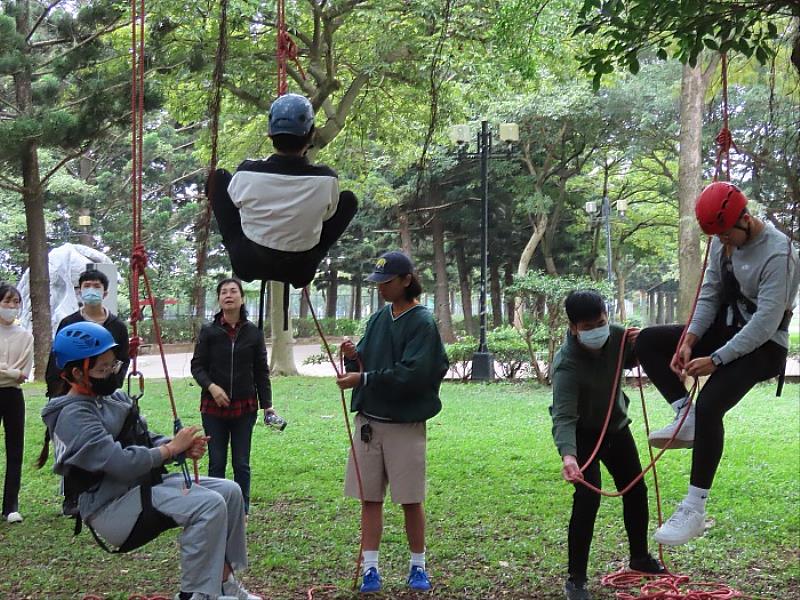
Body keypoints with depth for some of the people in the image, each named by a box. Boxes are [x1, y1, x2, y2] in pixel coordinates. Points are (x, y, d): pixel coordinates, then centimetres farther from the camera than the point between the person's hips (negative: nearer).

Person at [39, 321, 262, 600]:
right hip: (112, 507, -10)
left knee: (229, 491, 3)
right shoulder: (73, 416, -18)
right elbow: (120, 463, -27)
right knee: (209, 505, -25)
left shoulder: (115, 398, 11)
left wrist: (183, 447, -7)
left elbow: (146, 440, 14)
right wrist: (172, 448, -16)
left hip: (146, 484, 10)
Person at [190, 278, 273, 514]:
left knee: (241, 463, 5)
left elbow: (261, 371, 5)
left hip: (245, 406, 1)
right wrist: (212, 387, -16)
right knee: (216, 462, 4)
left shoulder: (254, 333, 3)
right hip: (213, 406, 0)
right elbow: (197, 366, 1)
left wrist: (267, 404, -1)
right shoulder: (208, 331, 1)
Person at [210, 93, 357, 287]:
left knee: (219, 176, 13)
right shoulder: (326, 180, -22)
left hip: (247, 265, 0)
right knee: (348, 199, 12)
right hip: (301, 271, 0)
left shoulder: (247, 173, -23)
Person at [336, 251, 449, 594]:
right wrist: (353, 357, -10)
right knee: (370, 498, 5)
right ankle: (370, 568, 11)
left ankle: (418, 567, 18)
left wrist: (364, 380, -20)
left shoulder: (422, 322, -8)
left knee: (411, 501, 4)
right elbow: (364, 367, 12)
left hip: (405, 424, -5)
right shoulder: (378, 318, 10)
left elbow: (411, 374, -19)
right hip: (368, 420, 5)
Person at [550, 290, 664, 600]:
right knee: (587, 498, -19)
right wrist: (568, 456, -64)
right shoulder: (566, 365, -36)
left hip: (616, 425, 6)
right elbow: (564, 417, -46)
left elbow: (631, 362, 7)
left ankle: (640, 557, 38)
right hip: (583, 434, -6)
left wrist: (637, 346, -18)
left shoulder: (616, 335, -18)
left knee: (636, 490, 16)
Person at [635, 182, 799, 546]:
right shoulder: (724, 242, 1)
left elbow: (765, 323, -27)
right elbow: (710, 294, 5)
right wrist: (689, 341, -10)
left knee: (710, 405, -29)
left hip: (763, 345, -8)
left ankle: (694, 510, -25)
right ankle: (686, 419, -7)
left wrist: (716, 359, -28)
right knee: (647, 342, -2)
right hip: (727, 331, 9)